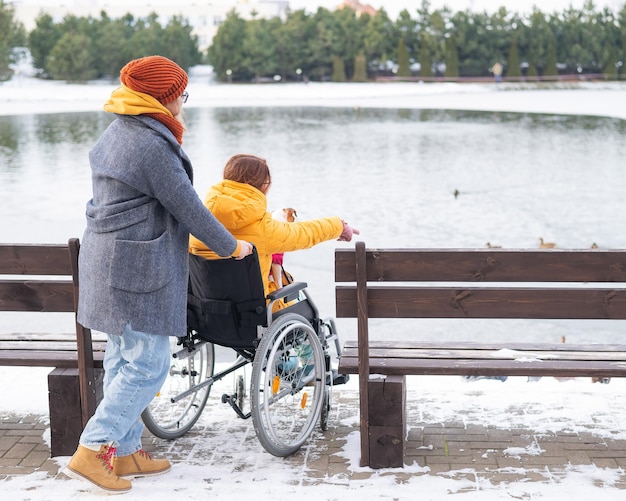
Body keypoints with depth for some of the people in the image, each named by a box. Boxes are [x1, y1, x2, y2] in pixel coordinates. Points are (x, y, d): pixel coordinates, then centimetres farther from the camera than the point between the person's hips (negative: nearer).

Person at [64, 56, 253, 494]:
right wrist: (232, 247, 0)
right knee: (147, 364, -4)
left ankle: (125, 451, 23)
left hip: (105, 258, 10)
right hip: (139, 268, -10)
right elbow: (188, 207, -13)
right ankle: (91, 451, -3)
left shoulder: (115, 135, 14)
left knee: (123, 359, 15)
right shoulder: (153, 145, -17)